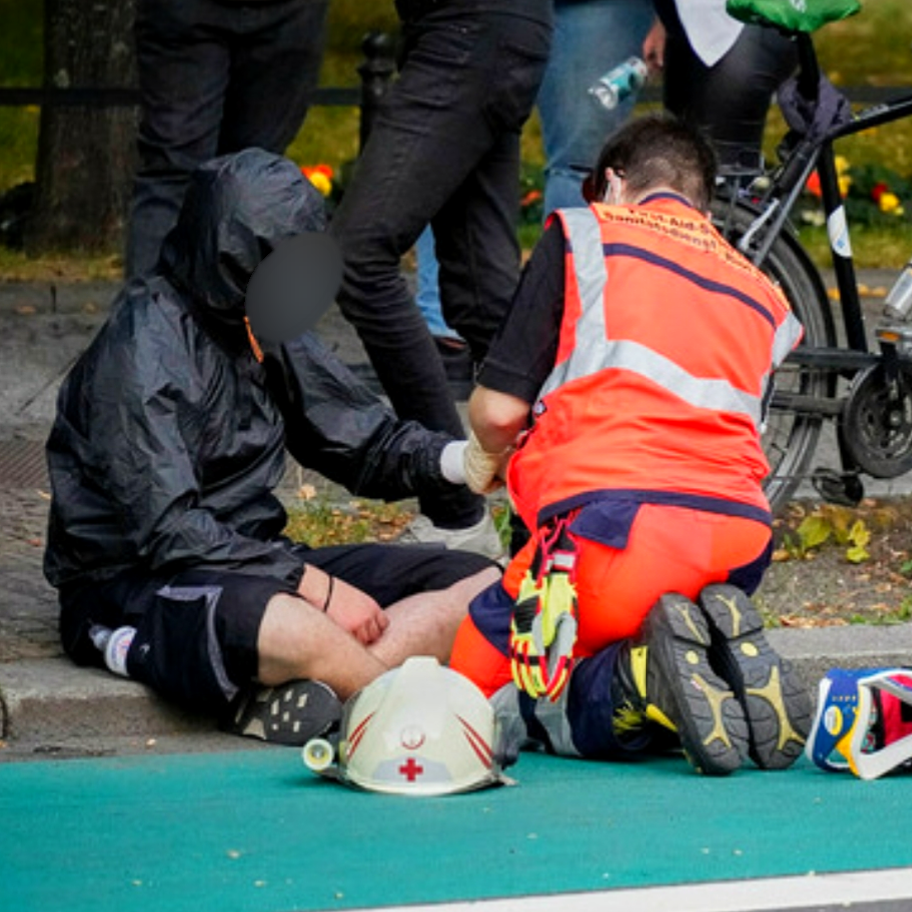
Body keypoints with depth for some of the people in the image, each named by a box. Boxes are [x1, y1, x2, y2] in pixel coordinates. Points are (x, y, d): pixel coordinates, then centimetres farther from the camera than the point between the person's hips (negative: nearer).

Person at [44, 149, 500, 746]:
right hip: (135, 589, -9)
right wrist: (317, 586, -25)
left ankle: (293, 696, -25)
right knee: (294, 628, -42)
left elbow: (368, 443, 14)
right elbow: (168, 531, -22)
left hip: (254, 563, 10)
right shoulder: (142, 348, -16)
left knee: (483, 585, -4)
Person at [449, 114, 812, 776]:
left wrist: (488, 457, 31)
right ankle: (735, 662, -6)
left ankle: (643, 678, -19)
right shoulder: (766, 299, 27)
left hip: (613, 517, -5)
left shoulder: (585, 234, 12)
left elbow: (499, 408, 5)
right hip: (740, 541, 6)